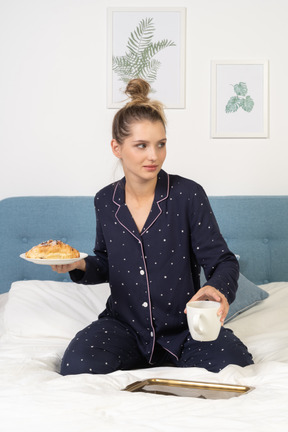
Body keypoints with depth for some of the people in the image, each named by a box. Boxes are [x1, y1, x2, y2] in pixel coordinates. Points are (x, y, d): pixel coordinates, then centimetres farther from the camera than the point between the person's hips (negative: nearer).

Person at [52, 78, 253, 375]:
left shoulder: (189, 195, -9)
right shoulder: (105, 201, 2)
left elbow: (223, 261, -9)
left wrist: (217, 288, -32)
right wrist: (80, 266, -5)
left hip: (184, 326, -1)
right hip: (124, 324, 2)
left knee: (234, 367, -28)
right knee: (77, 367, -27)